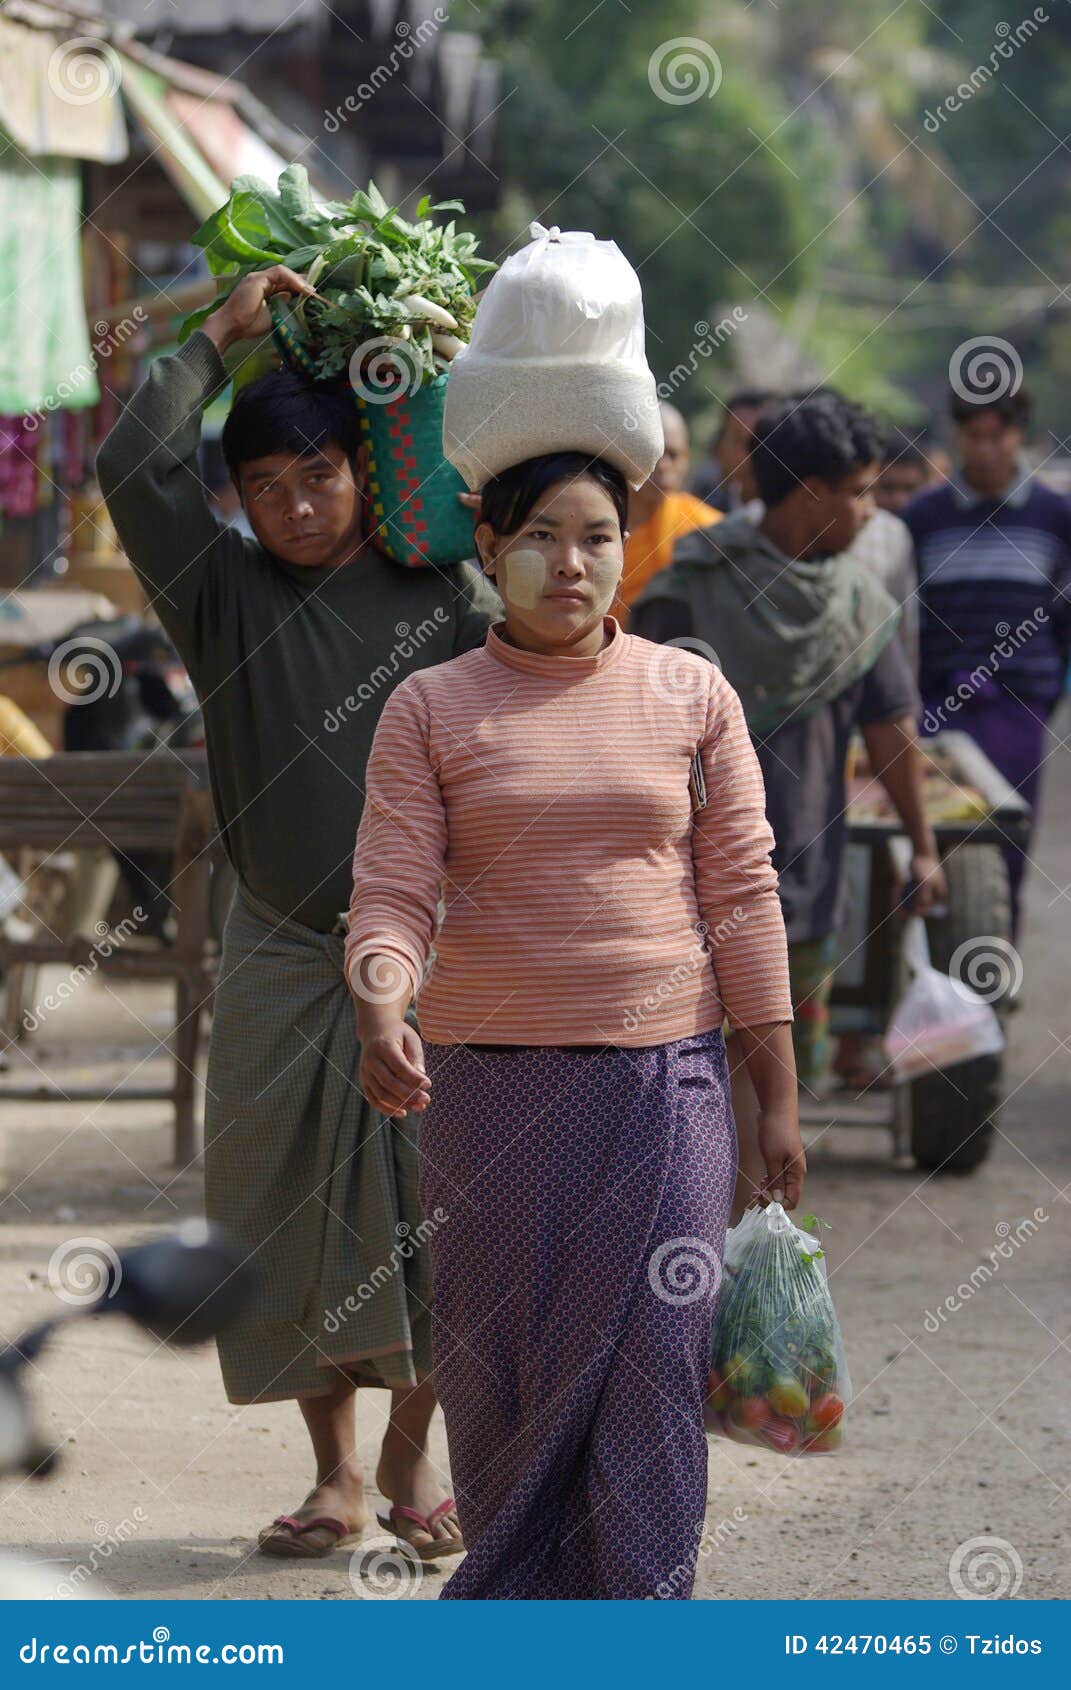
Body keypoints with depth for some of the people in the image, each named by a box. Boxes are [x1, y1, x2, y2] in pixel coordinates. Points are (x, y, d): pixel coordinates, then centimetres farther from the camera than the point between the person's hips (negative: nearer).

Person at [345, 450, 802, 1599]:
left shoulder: (690, 695, 5)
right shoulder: (429, 708, 3)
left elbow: (742, 896, 6)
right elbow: (391, 892, -4)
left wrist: (779, 1099, 4)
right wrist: (380, 1007, -26)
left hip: (665, 1076, 0)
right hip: (490, 1083, 0)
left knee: (650, 1375, -4)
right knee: (499, 1376, 3)